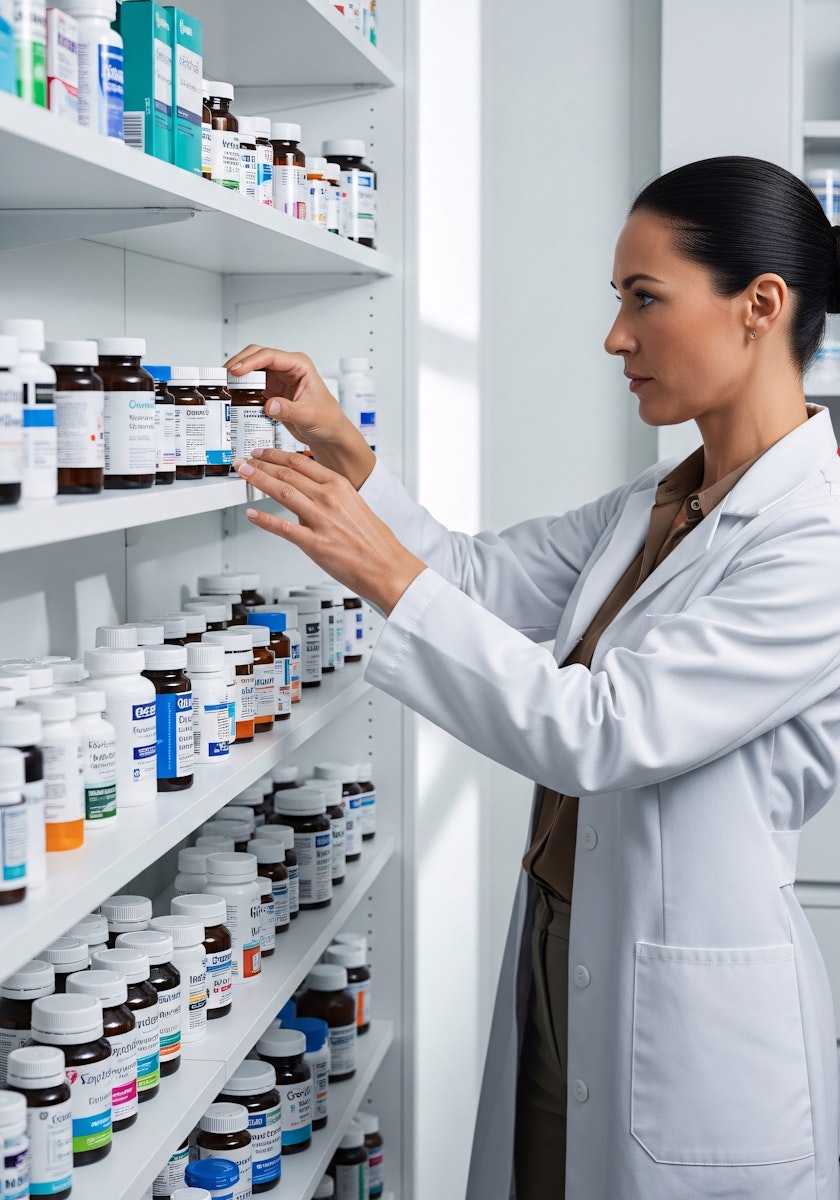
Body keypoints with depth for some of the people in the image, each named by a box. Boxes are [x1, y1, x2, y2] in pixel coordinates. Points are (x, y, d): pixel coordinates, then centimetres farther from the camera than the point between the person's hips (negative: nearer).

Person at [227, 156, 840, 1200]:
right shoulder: (655, 505, 7)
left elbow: (597, 731, -25)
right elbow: (484, 576, 13)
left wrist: (390, 575, -22)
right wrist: (343, 451, 0)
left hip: (696, 1024, -8)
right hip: (560, 959, 8)